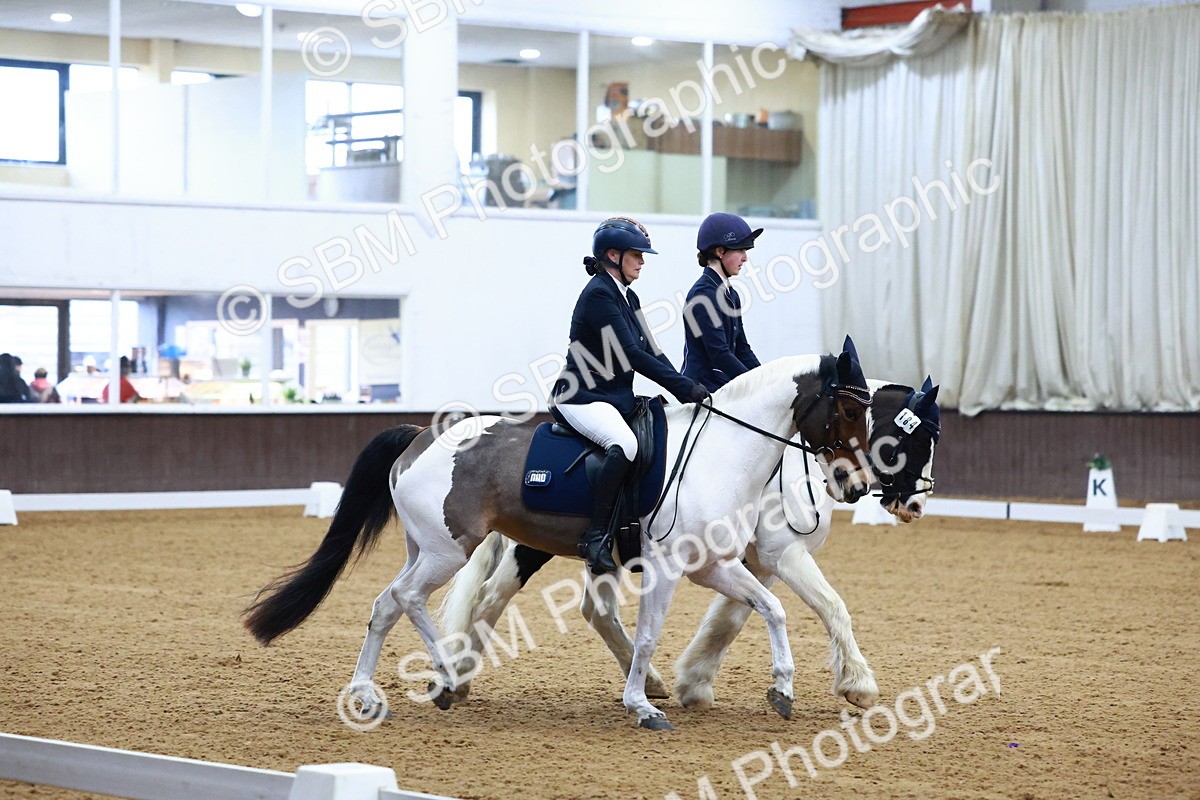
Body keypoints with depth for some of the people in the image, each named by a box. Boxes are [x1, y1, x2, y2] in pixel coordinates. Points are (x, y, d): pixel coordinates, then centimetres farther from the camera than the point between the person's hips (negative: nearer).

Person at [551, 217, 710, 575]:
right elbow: (632, 354, -20)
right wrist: (685, 387, -21)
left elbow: (650, 352, 13)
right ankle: (595, 538, -34)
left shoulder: (628, 298, 16)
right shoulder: (599, 294, -14)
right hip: (582, 398, -10)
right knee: (625, 444, -36)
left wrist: (686, 390, -1)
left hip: (617, 398, 10)